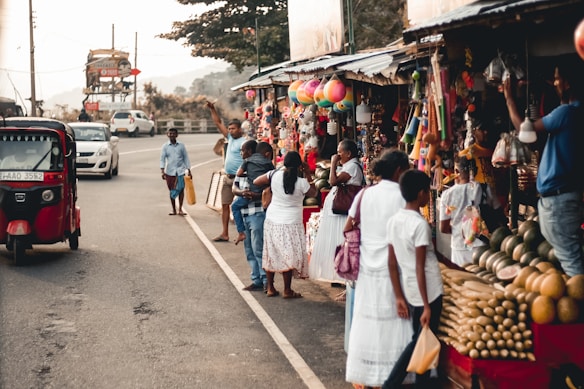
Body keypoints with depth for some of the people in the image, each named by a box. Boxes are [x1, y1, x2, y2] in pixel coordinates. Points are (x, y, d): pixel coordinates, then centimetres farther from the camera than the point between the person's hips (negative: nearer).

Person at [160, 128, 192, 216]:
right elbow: (162, 159, 0)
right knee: (172, 191, 6)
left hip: (180, 171, 0)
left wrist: (189, 171, 7)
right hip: (170, 171, 0)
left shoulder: (181, 146, 5)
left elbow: (186, 158, 10)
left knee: (181, 189, -10)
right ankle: (174, 210, 16)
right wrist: (162, 171, -12)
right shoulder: (165, 146, 3)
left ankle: (180, 209, -4)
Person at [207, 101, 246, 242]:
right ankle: (224, 234, 14)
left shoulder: (244, 142, -11)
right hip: (228, 178, 9)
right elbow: (218, 123, 20)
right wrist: (212, 109, 14)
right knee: (225, 205, 9)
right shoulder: (230, 138, 13)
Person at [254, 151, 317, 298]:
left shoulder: (275, 175, -9)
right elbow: (313, 193, 4)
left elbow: (256, 182, 0)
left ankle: (270, 288, 20)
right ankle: (287, 290, 8)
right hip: (291, 223, -4)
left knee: (271, 254, 12)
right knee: (289, 256, 4)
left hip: (272, 220, 4)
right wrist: (308, 174, 5)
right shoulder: (301, 182, -15)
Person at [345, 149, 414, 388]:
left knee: (365, 321, 13)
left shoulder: (364, 194, 3)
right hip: (391, 269, -4)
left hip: (366, 267, 4)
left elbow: (348, 228, 7)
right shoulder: (403, 196, -10)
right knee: (389, 324, 6)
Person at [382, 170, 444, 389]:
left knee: (418, 341, 18)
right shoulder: (420, 224, -18)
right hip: (428, 292, -7)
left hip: (410, 292, 7)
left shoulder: (393, 221, 2)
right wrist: (427, 305, -16)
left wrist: (399, 297, 12)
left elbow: (392, 264, 6)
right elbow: (420, 268, -19)